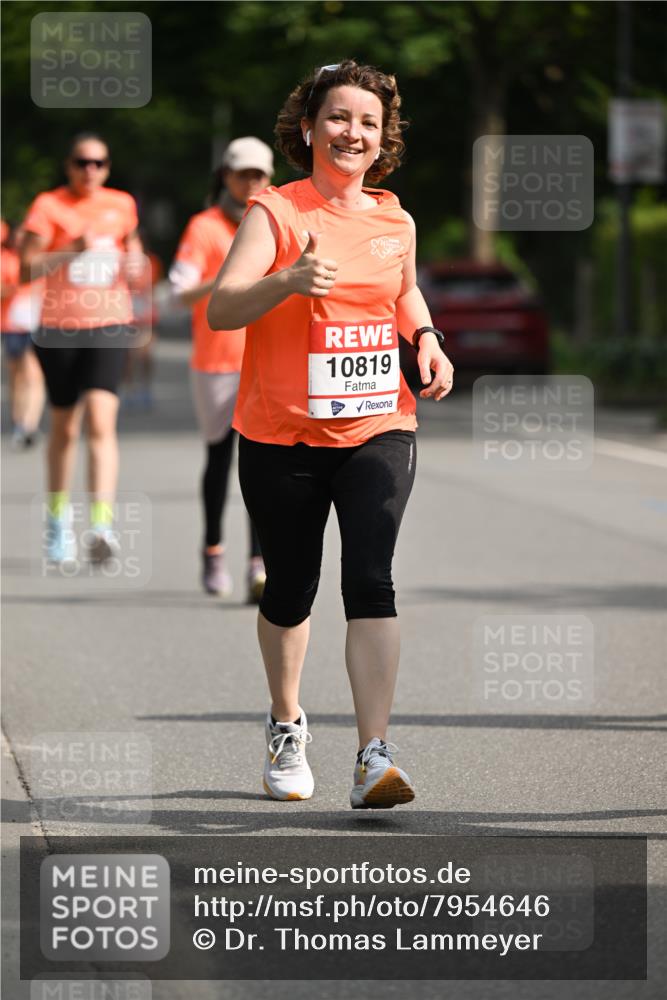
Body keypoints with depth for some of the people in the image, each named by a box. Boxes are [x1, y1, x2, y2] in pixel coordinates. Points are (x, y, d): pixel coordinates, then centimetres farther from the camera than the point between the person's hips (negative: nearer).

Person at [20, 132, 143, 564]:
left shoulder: (122, 205, 8)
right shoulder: (49, 205, -3)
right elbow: (27, 268, -11)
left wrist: (134, 262, 4)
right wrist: (71, 250, -24)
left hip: (110, 325, 1)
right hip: (59, 328, 0)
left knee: (101, 422, -17)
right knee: (64, 428, 11)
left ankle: (102, 524, -27)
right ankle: (59, 514, 34)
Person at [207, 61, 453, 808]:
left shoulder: (395, 221, 7)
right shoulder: (275, 212, -7)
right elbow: (220, 309, -21)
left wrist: (427, 339, 9)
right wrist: (287, 280, -39)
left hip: (377, 429, 2)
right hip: (282, 437, -2)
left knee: (370, 580, -15)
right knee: (290, 592, 10)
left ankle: (374, 759, -20)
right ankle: (286, 725, 38)